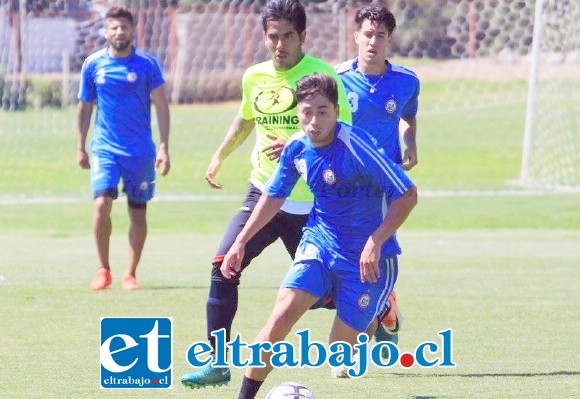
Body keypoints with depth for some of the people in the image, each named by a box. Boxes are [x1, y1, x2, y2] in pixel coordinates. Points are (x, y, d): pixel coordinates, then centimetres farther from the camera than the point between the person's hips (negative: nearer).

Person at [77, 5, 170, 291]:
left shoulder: (147, 64, -3)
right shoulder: (93, 64, 2)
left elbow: (161, 106, -2)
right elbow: (85, 107, 12)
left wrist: (164, 147, -9)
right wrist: (81, 147, 13)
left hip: (141, 151, 0)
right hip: (104, 148, 0)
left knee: (138, 212, 3)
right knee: (102, 204, -16)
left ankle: (130, 274, 14)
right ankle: (103, 269, -2)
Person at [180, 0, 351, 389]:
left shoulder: (322, 76, -12)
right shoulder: (255, 77, 5)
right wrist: (219, 157, 30)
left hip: (311, 203, -4)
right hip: (264, 193, 4)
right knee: (223, 266, -15)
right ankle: (217, 364, -9)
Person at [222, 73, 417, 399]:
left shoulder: (356, 146, -23)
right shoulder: (297, 147, -5)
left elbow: (407, 195, -20)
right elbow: (274, 196, 14)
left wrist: (376, 242, -27)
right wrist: (241, 242, 12)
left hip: (367, 256, -4)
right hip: (320, 241, 4)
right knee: (283, 313, -20)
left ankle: (377, 319, 34)